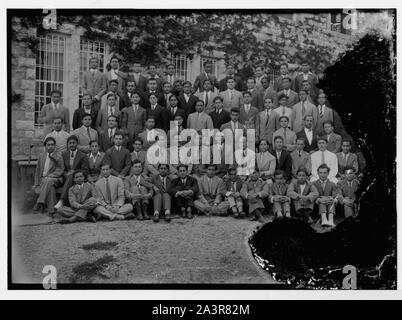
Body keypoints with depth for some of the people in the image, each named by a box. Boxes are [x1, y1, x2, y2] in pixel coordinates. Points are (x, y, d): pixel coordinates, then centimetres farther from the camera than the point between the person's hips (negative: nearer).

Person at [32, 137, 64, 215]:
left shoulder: (58, 157, 3)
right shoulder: (41, 156, 15)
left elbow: (60, 170, -5)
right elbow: (37, 171, 17)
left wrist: (48, 176, -17)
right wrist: (36, 184, 5)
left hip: (55, 179, -3)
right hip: (43, 180, 3)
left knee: (48, 181, -38)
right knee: (51, 187, -32)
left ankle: (40, 202, -40)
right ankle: (51, 210, -36)